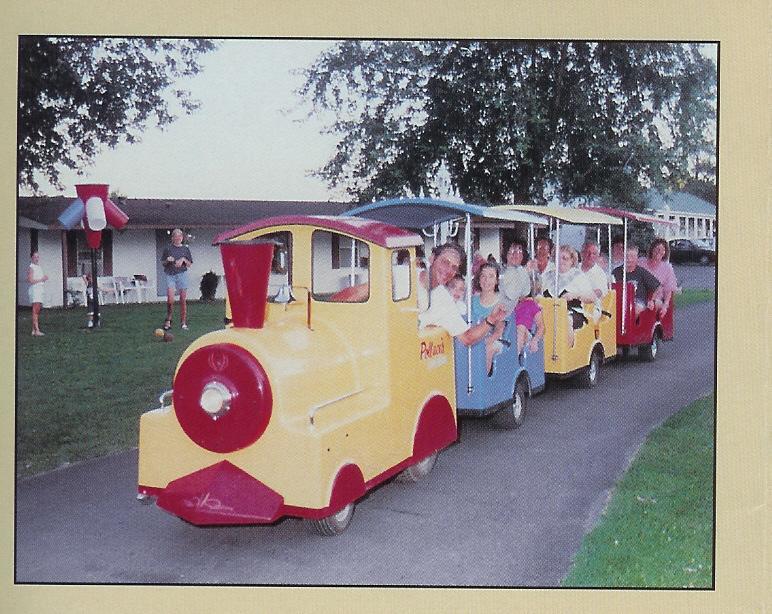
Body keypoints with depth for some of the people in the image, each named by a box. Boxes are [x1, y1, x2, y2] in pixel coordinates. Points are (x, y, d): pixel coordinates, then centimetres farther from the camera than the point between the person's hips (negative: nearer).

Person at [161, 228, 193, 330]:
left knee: (183, 300, -1)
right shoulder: (168, 249, 8)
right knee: (170, 299, -13)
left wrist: (183, 259, -6)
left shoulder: (185, 249, 10)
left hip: (182, 274, 1)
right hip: (170, 274, -1)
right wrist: (168, 260, -7)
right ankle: (168, 320, 5)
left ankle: (184, 322, 5)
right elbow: (163, 263, 13)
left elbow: (189, 264, 12)